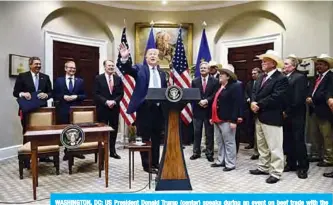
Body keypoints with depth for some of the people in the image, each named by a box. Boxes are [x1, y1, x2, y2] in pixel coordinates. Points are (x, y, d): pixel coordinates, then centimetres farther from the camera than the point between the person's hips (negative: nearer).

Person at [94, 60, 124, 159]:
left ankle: (112, 151, 19)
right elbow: (96, 94, -7)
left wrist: (114, 101, -12)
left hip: (115, 108, 3)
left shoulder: (118, 79, 9)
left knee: (114, 130, 8)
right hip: (102, 108, -3)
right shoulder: (98, 78, 0)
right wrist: (106, 102, -17)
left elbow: (121, 93, 5)